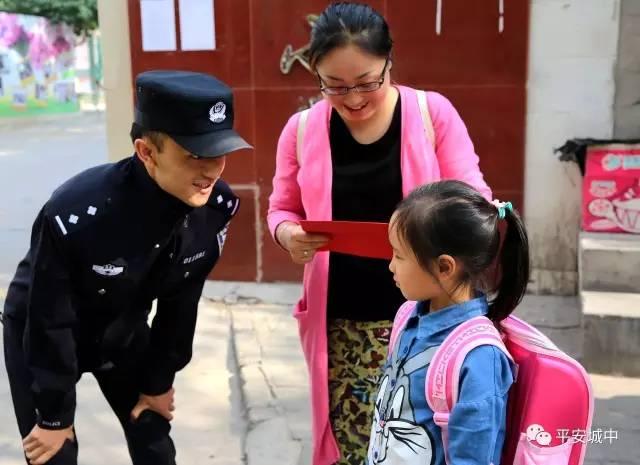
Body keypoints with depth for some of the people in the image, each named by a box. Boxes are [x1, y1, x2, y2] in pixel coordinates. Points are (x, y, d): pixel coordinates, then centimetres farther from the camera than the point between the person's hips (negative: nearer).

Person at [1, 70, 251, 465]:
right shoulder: (75, 216, -38)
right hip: (39, 336, -4)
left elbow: (180, 302, -8)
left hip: (124, 332, 4)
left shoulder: (217, 206, -23)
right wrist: (55, 416, -12)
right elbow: (49, 325, -24)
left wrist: (159, 381, 2)